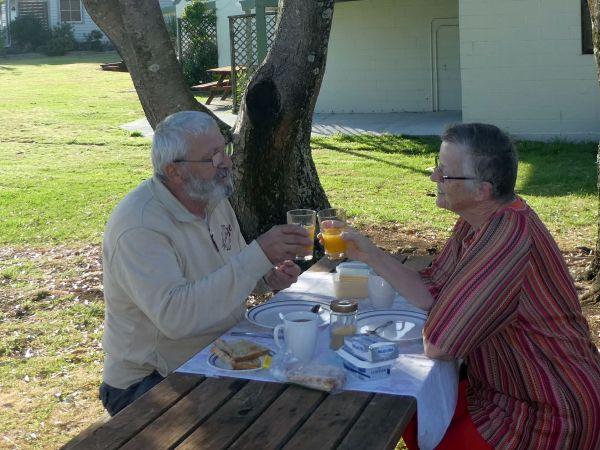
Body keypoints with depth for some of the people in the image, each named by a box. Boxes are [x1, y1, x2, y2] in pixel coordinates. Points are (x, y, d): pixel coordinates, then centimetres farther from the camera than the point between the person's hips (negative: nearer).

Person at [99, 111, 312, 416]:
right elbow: (173, 315, -36)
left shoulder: (213, 199, 4)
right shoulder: (138, 227, -24)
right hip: (149, 382, -8)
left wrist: (268, 277, -5)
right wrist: (259, 256, -37)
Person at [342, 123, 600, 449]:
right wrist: (370, 255, -3)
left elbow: (436, 345, -30)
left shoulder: (509, 234, -32)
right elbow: (431, 293, 3)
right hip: (503, 385, 8)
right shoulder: (476, 219, -2)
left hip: (550, 413, -8)